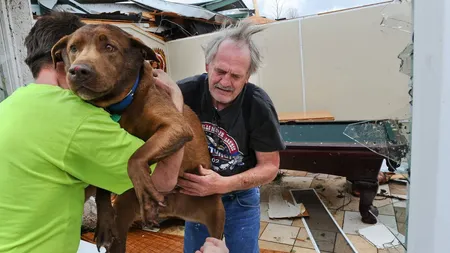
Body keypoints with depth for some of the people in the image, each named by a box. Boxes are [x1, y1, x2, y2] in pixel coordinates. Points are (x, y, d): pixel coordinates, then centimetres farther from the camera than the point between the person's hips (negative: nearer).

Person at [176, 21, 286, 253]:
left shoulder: (259, 106, -25)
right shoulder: (186, 92, -21)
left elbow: (270, 166, -19)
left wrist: (223, 185, -32)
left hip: (241, 199, -1)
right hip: (196, 194, 2)